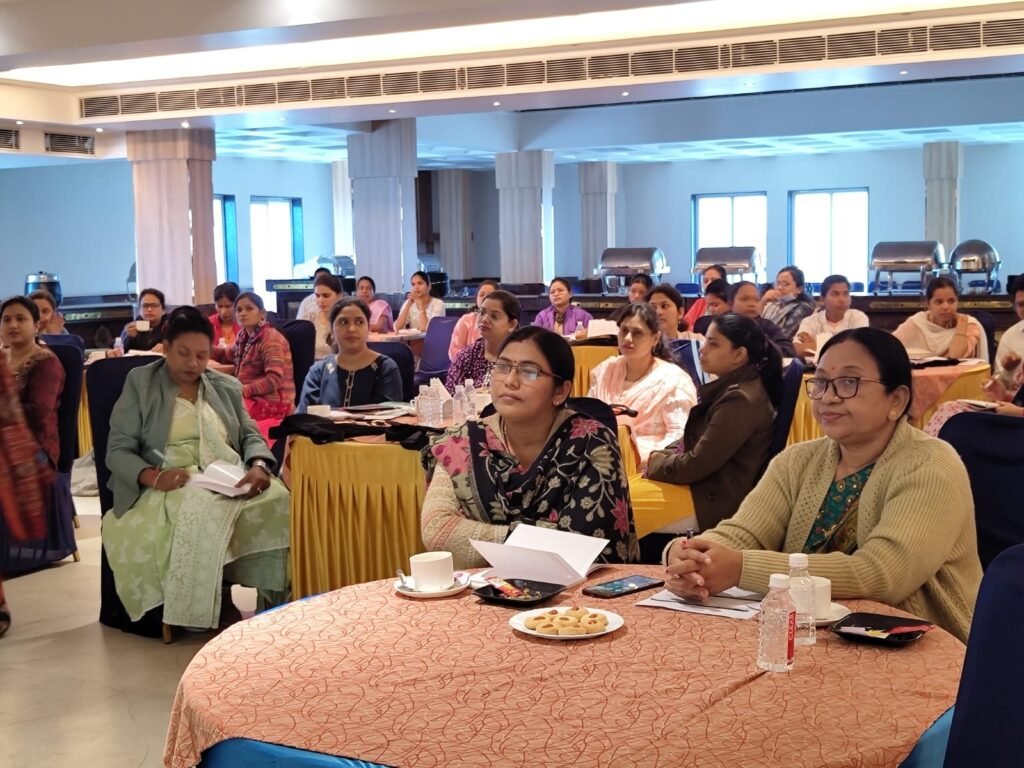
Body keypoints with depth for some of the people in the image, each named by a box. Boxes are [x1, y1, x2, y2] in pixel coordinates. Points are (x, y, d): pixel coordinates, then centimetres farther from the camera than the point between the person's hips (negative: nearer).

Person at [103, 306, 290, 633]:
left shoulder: (227, 386, 20)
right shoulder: (140, 383, 7)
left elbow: (250, 436, 15)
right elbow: (118, 451, 0)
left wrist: (259, 466, -11)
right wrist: (153, 476, -21)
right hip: (172, 486, -3)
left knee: (278, 502, -30)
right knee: (203, 512, -40)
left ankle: (276, 602, -21)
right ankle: (219, 603, -25)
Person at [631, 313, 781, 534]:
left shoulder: (740, 400, -22)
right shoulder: (731, 388, 9)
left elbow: (695, 466, -21)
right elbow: (693, 441, 18)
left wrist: (655, 462, -5)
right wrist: (659, 457, 1)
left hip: (714, 502, -10)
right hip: (704, 488, 10)